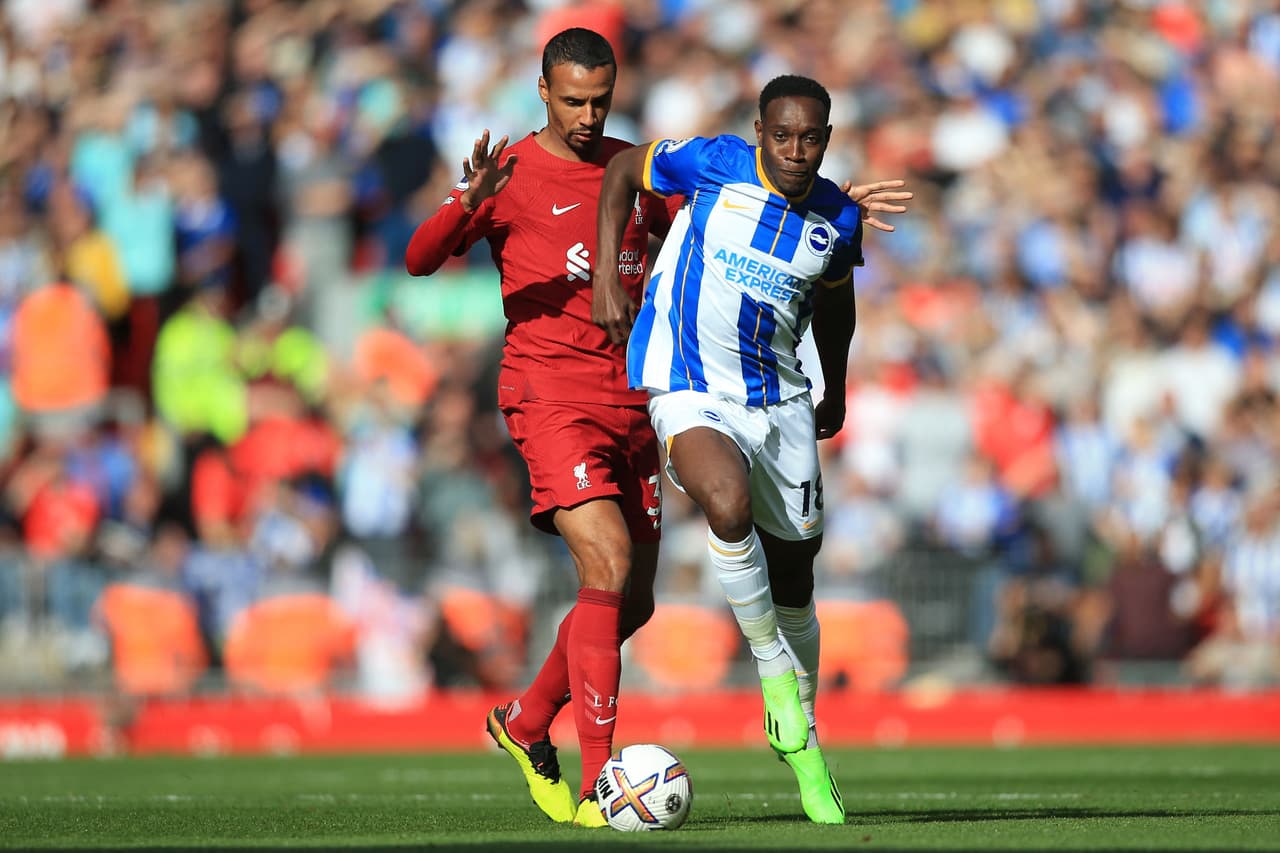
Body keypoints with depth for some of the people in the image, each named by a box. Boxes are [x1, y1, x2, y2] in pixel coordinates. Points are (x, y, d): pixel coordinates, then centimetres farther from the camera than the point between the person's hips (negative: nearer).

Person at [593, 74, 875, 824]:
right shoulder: (714, 165, -12)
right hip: (689, 391, -4)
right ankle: (773, 669, -14)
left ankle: (801, 736, 30)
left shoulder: (839, 218, -1)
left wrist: (837, 391, 30)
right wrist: (606, 277, -3)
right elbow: (623, 171, 4)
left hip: (780, 399, 4)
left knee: (794, 572, 8)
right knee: (729, 502, -34)